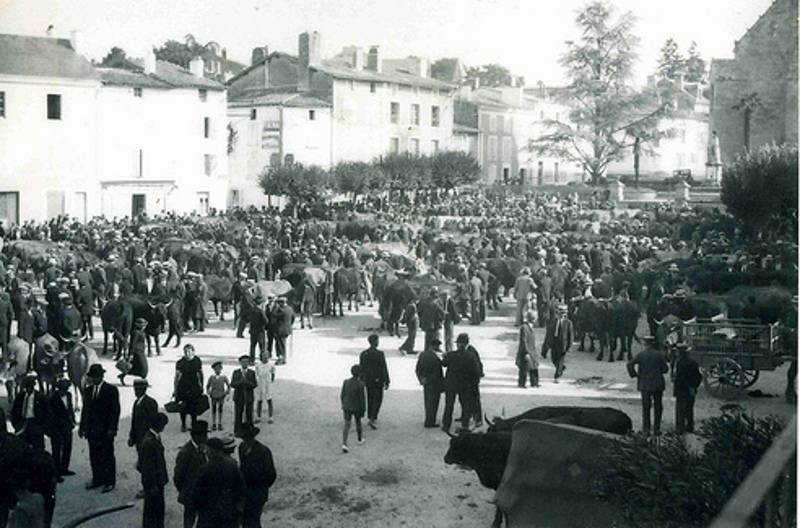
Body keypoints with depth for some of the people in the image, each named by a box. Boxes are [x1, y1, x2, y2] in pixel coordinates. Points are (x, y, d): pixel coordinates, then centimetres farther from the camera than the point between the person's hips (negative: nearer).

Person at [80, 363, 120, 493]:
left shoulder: (111, 390, -6)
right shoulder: (88, 390, 11)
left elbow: (115, 410, -8)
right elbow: (85, 409, 14)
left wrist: (112, 429, -14)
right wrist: (82, 427, 9)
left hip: (105, 431, -5)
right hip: (91, 430, 5)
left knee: (107, 456, 1)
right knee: (94, 457, 10)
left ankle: (109, 482, 9)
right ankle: (97, 479, 21)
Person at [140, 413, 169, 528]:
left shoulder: (155, 437, 3)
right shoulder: (149, 442, -27)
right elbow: (147, 466, -23)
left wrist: (164, 478, 18)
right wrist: (152, 486, -18)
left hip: (158, 481, 9)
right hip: (152, 483, -9)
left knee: (159, 508, 21)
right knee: (151, 509, 6)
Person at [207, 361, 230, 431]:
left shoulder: (224, 377, -1)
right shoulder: (211, 377, 1)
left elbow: (228, 385, 9)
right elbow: (207, 386, 12)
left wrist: (227, 392, -3)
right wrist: (208, 392, -2)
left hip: (221, 396, 0)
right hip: (213, 396, 0)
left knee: (220, 410, 2)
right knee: (214, 409, 3)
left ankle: (220, 424, 8)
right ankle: (213, 424, 8)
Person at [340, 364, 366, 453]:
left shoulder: (346, 382, -9)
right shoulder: (360, 384, -20)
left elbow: (342, 395, -1)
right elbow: (362, 398, -16)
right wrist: (363, 410, -4)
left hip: (347, 407, 2)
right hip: (357, 407, -2)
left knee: (346, 425, 5)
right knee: (358, 422, 21)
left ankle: (344, 444, -9)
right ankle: (360, 439, 41)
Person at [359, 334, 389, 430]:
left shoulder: (363, 354, -3)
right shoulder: (380, 354, -18)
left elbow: (361, 369, 4)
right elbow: (384, 369, -16)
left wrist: (361, 381, 15)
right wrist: (387, 382, -8)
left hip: (367, 380, 5)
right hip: (378, 381, -5)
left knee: (370, 399, 19)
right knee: (377, 400, 4)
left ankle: (370, 418, 25)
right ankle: (372, 420, -7)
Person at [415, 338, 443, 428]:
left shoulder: (422, 355, 2)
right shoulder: (435, 357, -22)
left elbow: (417, 369, 8)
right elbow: (437, 373, -21)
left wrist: (421, 379, 14)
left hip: (425, 382, 8)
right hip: (434, 383, -8)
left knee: (427, 402, 19)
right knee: (433, 403, 4)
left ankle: (429, 421, 32)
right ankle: (429, 422, 10)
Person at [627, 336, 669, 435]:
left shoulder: (640, 355, -3)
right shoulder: (659, 355, -4)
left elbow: (630, 364, -14)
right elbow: (665, 368, -4)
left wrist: (634, 375, -4)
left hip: (644, 385, 0)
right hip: (657, 384, 0)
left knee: (646, 408, 6)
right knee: (657, 407, 10)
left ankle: (646, 429, 4)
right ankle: (656, 429, 9)